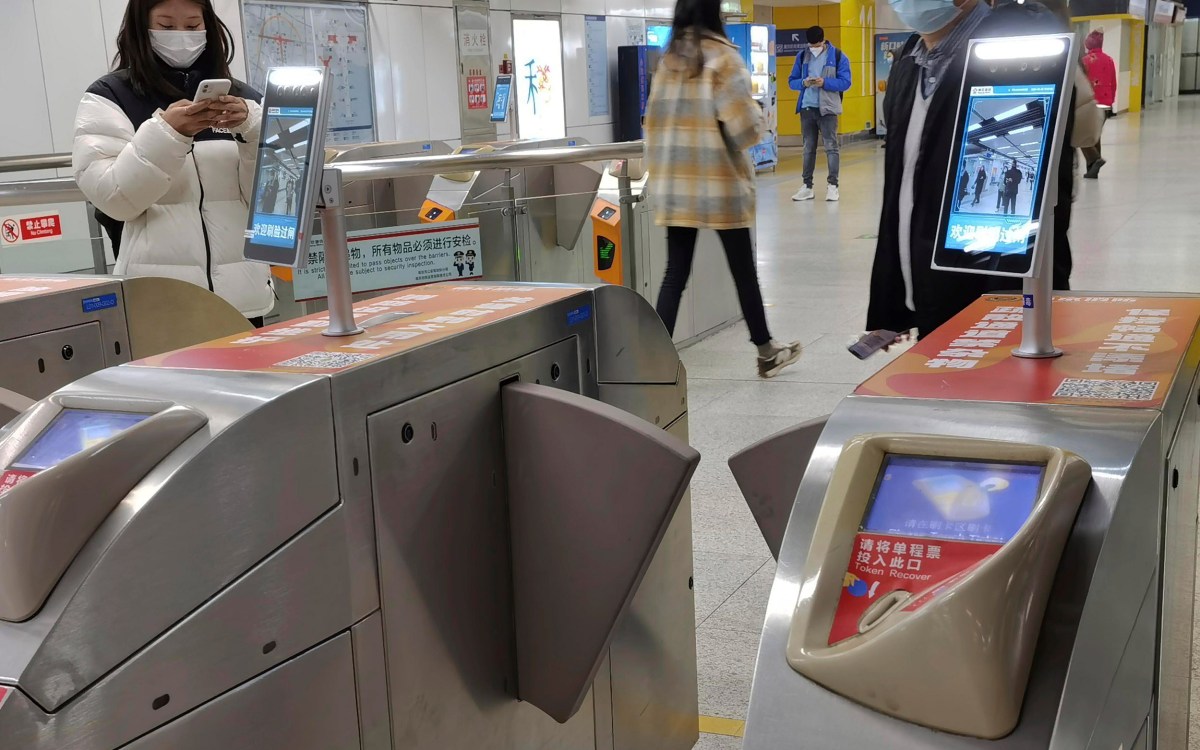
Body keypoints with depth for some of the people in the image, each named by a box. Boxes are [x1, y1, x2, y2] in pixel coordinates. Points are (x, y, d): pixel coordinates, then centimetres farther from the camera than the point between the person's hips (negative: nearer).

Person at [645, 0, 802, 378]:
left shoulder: (668, 60, 9)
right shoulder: (721, 55, -8)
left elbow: (655, 120, 10)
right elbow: (741, 121, -12)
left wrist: (658, 170, 16)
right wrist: (757, 112, 8)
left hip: (675, 180, 5)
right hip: (718, 180, -5)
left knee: (675, 273, 5)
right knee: (743, 270, 8)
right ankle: (766, 352, 22)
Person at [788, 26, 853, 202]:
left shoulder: (837, 56, -3)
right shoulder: (802, 56, 7)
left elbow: (845, 82, -7)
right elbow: (792, 81, 8)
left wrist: (824, 82, -20)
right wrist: (803, 83, -14)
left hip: (827, 108, -4)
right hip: (807, 108, 4)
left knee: (831, 146, -3)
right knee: (808, 148, 9)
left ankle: (832, 185, 2)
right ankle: (807, 186, 15)